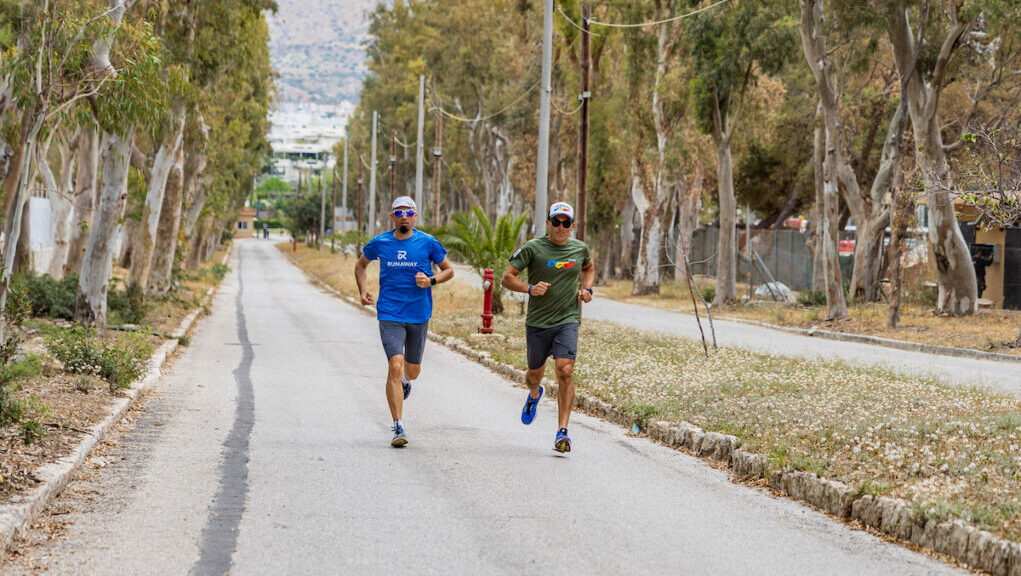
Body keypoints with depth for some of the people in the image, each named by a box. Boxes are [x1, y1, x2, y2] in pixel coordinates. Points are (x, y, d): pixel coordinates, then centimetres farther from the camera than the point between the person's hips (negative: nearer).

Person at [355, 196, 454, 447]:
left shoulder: (428, 243, -2)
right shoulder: (379, 243, 0)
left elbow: (448, 270, 8)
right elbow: (361, 264, 20)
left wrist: (431, 281, -12)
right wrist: (362, 291, 6)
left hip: (419, 315, 1)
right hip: (390, 315, -1)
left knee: (412, 371, 14)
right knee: (395, 366, -17)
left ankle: (404, 381, 55)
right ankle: (398, 428, -15)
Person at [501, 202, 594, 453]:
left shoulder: (580, 249, 5)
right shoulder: (533, 248, -6)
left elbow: (588, 268, 28)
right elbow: (507, 278, -4)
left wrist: (586, 289, 8)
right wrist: (530, 289, -22)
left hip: (567, 320, 0)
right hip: (537, 322, 0)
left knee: (565, 371, -18)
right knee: (535, 374, 15)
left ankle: (562, 431, -17)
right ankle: (534, 395, 54)